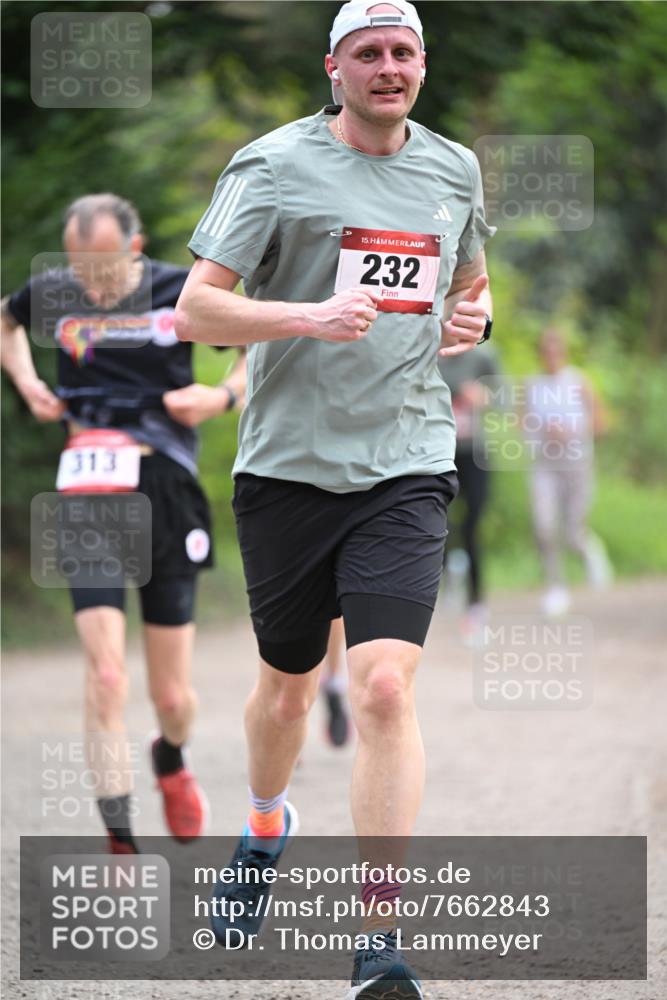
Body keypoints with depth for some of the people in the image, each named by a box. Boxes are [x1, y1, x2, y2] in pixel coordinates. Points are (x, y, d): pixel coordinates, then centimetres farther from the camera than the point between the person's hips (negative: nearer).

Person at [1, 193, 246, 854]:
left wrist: (225, 395, -7)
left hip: (167, 492, 0)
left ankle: (171, 761, 45)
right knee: (105, 678, -16)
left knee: (173, 699, 8)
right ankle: (120, 846, -11)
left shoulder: (184, 292, -4)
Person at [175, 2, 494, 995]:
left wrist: (472, 319, 5)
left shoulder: (454, 170, 10)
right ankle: (266, 827, 48)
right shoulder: (274, 167, -4)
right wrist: (310, 318, -23)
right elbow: (196, 309, -8)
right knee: (287, 688, 14)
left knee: (385, 687, -15)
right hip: (288, 465, -1)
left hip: (405, 470, 1)